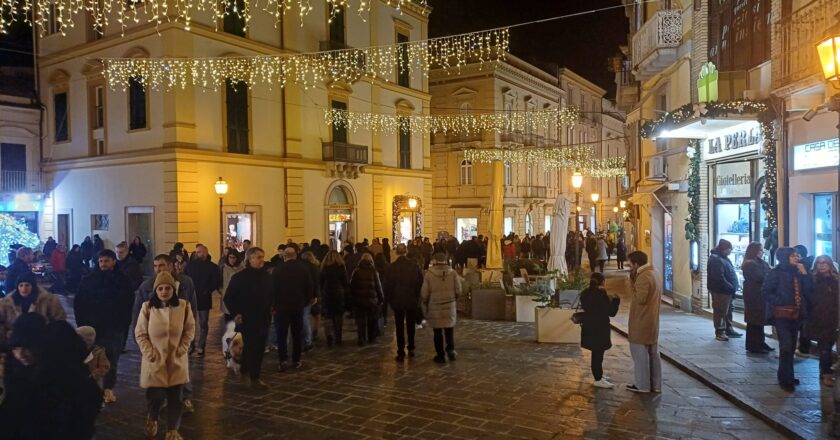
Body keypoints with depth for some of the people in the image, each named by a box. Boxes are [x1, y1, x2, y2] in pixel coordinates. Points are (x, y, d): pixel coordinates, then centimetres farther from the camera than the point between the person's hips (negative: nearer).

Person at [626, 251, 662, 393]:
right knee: (653, 353, 14)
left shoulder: (644, 276, -22)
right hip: (652, 321, 10)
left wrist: (632, 284, -12)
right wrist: (633, 278, 1)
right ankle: (655, 385, 21)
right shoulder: (654, 272, 9)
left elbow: (640, 298, -26)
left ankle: (643, 385, 9)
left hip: (641, 322, -10)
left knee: (640, 354, 1)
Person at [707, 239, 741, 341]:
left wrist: (733, 288, 12)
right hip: (720, 291, -11)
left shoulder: (724, 258, 15)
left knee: (728, 311, 18)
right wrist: (731, 287, -19)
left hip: (727, 291, 11)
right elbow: (719, 278, -24)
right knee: (720, 312, -4)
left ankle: (728, 330, 28)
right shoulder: (716, 260, -18)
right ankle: (719, 332, 3)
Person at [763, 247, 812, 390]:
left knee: (791, 347, 13)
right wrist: (781, 303, -14)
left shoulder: (797, 273, 9)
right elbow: (766, 291, -10)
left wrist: (804, 274, -4)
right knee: (786, 347, -8)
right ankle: (785, 379, 2)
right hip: (782, 314, -6)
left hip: (795, 314, 6)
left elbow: (807, 291, 3)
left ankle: (786, 376, 26)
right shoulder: (776, 273, -7)